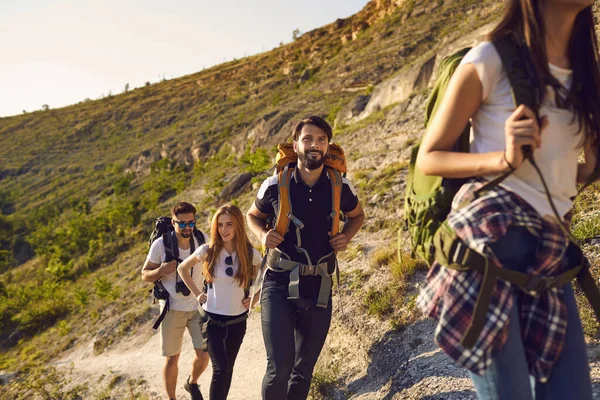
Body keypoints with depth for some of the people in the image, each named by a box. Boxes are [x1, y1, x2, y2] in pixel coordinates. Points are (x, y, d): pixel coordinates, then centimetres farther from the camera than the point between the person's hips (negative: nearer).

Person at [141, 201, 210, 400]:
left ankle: (192, 383, 35)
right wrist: (161, 271, -26)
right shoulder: (160, 244, -15)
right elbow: (145, 274, -5)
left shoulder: (202, 239, -8)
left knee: (204, 355, 3)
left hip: (198, 307, 2)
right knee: (172, 358, 7)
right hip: (173, 309, -2)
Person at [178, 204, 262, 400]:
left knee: (228, 369, 14)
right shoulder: (208, 251, -12)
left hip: (237, 321, 2)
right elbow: (182, 269, 5)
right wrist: (196, 293, -1)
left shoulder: (250, 253, -10)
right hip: (212, 319, -2)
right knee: (220, 369, -12)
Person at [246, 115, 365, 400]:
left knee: (304, 369, 15)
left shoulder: (340, 187, -3)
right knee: (279, 367, -13)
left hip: (318, 289, 3)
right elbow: (253, 215, 11)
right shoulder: (275, 185, -7)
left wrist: (347, 236, -3)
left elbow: (357, 215, 17)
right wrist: (263, 235, -10)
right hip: (279, 286, -2)